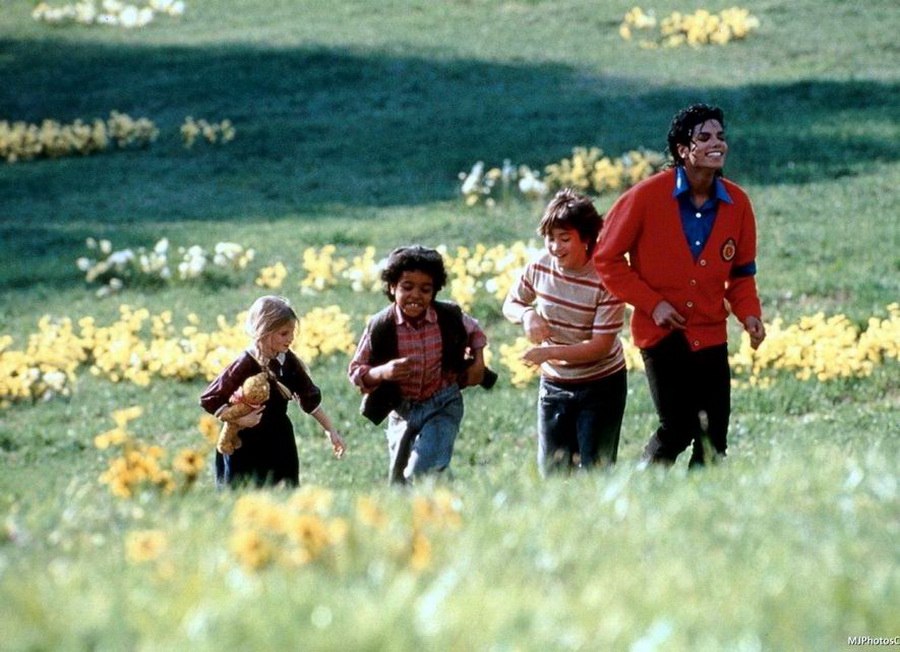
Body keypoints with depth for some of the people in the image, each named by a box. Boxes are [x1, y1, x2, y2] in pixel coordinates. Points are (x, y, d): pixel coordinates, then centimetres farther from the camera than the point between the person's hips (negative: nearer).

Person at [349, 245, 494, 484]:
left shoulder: (450, 318, -12)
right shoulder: (380, 327, -16)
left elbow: (474, 332, 13)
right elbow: (356, 372, -9)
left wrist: (478, 361, -2)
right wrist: (383, 372, -27)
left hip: (443, 408, -2)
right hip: (402, 409, 2)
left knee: (423, 470, -23)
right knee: (399, 482, 12)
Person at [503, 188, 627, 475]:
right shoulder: (540, 266, -7)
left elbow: (601, 345, -21)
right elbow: (510, 304, 10)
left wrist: (551, 352, -31)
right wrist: (527, 315, -14)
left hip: (601, 387, -4)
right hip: (554, 384, 5)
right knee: (551, 471, 7)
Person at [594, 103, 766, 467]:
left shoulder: (736, 203, 3)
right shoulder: (649, 195, -9)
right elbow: (607, 258, -3)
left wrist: (748, 313, -4)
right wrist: (651, 303, -10)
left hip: (710, 336, 5)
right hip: (662, 332, -4)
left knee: (713, 441, 3)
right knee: (677, 428, -12)